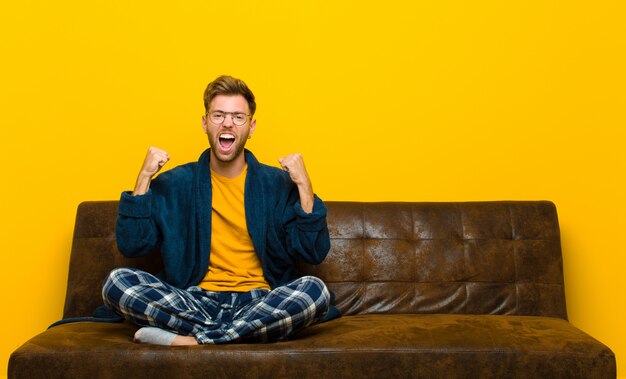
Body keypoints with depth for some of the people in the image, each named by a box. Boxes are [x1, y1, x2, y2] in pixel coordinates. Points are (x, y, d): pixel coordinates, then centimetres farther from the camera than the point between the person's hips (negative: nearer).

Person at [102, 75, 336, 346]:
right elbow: (132, 246, 1)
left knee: (315, 290, -30)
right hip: (194, 302, 1)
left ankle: (191, 340, -26)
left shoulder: (278, 184, 7)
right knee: (117, 281, -22)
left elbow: (314, 253, -1)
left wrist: (304, 185, -9)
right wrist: (144, 177, -4)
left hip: (257, 302, 0)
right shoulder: (173, 184, 10)